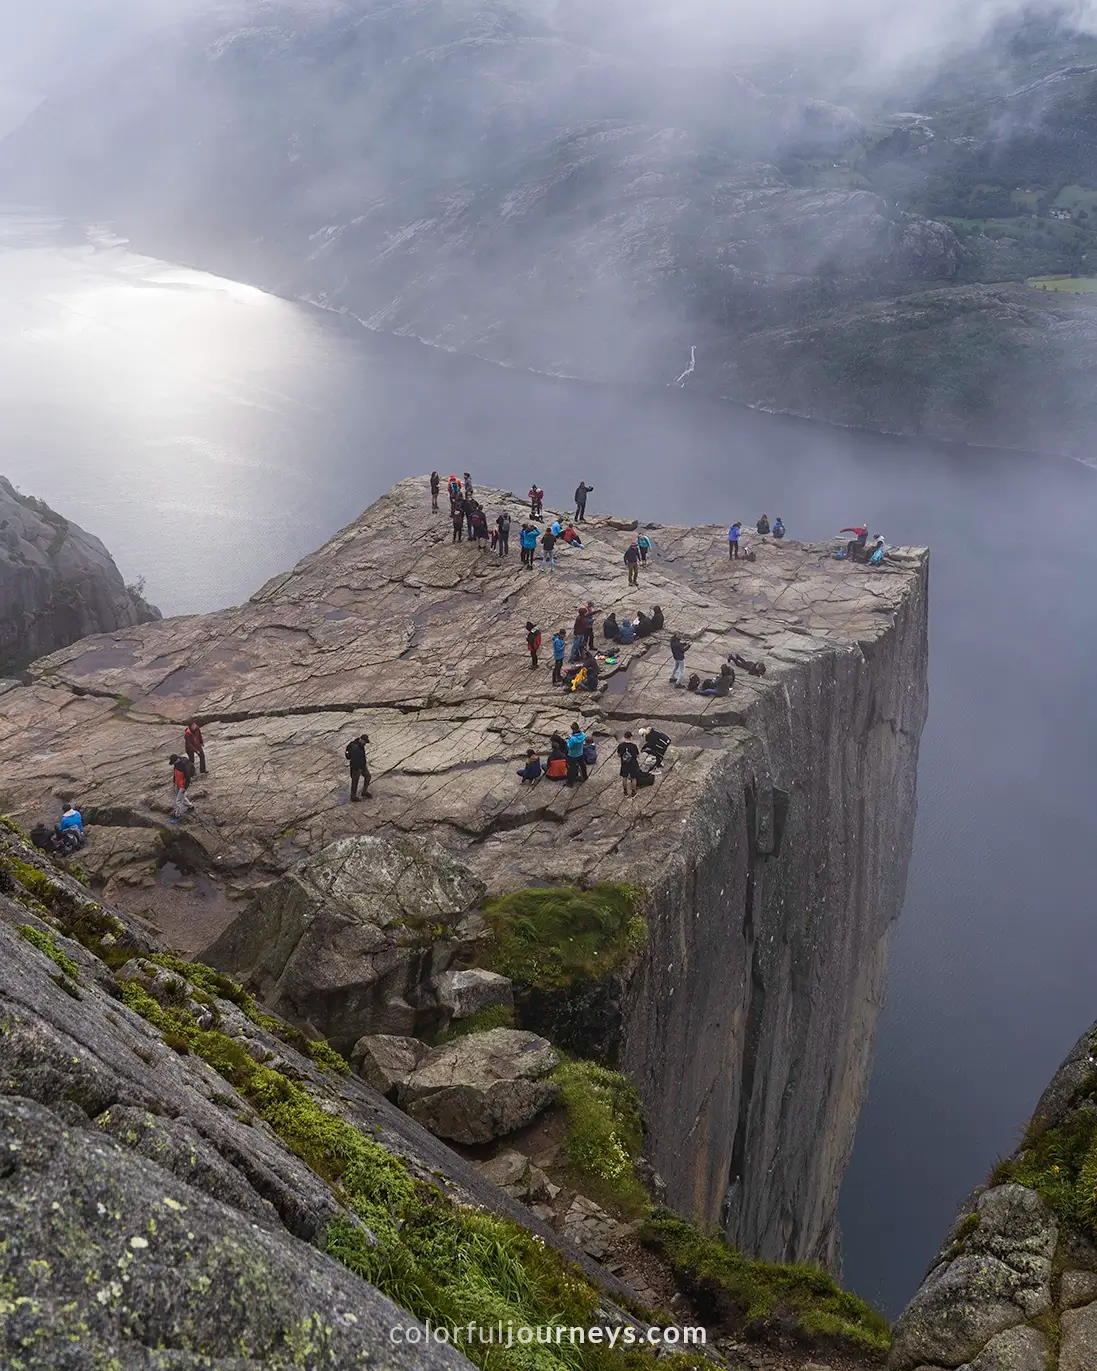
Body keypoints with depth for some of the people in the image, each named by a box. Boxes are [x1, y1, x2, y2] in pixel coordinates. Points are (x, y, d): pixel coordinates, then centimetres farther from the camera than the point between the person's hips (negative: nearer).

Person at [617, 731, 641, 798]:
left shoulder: (620, 745, -17)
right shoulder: (634, 746, -23)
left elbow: (618, 755, -1)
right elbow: (638, 756, -12)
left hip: (624, 765, 2)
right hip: (633, 765, -2)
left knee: (624, 778, 22)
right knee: (633, 778, 18)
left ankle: (625, 792, 35)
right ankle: (633, 792, 33)